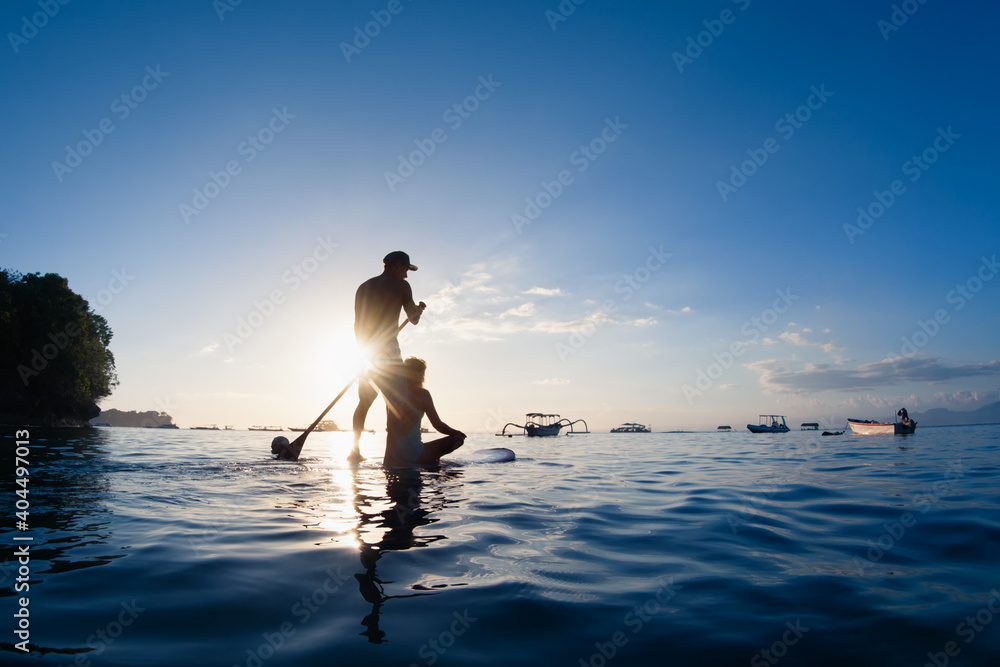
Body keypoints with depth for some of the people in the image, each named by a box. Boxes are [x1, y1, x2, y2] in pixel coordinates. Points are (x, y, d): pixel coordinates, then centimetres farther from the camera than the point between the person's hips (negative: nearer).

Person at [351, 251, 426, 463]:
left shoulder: (363, 287, 17)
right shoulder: (400, 285, 0)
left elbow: (358, 325, 18)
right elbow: (414, 319, 5)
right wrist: (418, 309, 26)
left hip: (368, 350, 7)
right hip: (388, 350, -7)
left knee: (364, 401, 17)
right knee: (395, 402, -8)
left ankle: (355, 451, 19)